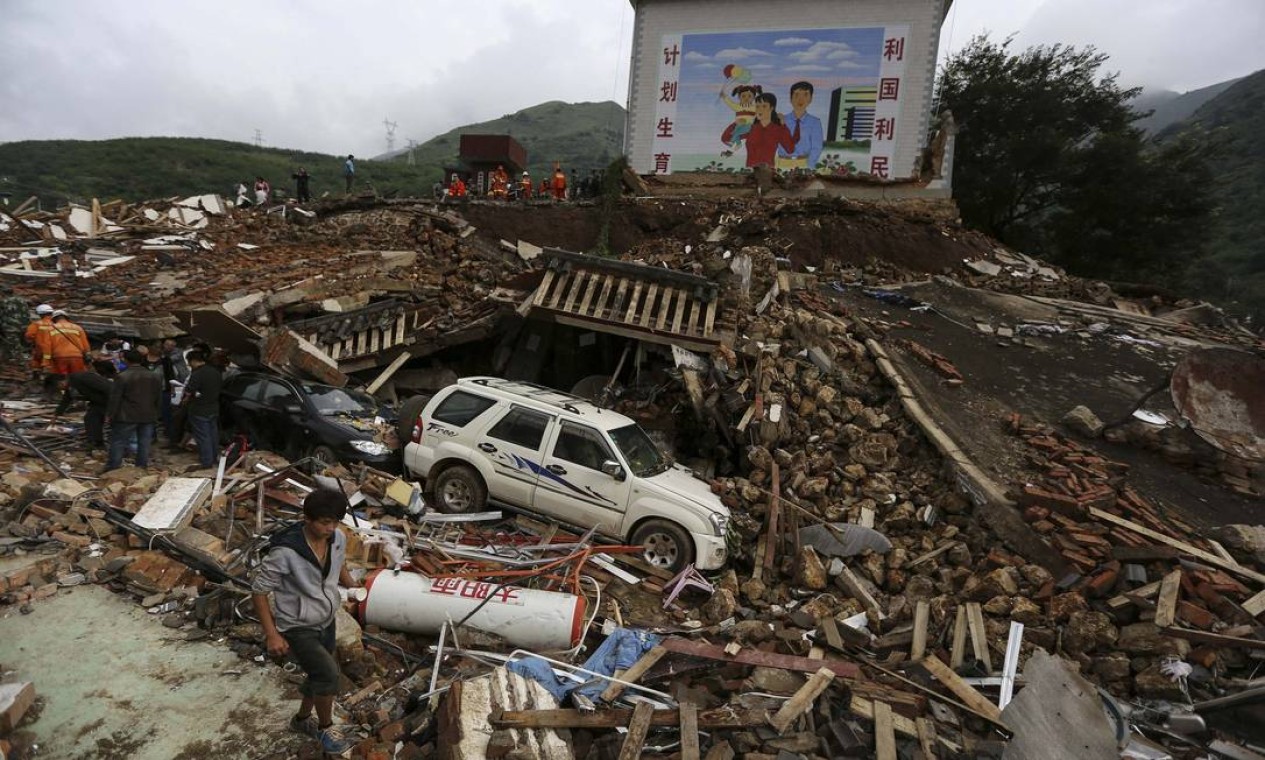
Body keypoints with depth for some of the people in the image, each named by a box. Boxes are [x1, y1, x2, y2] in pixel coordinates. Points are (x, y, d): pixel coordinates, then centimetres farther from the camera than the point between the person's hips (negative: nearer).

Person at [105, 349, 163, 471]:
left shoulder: (122, 377, -12)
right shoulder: (155, 377, 4)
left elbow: (115, 398, -9)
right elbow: (158, 398, 12)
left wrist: (109, 414, 0)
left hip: (127, 417, -4)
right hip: (148, 416, 4)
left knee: (118, 443, 5)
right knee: (144, 444, 9)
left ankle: (112, 470, 7)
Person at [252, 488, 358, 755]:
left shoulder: (338, 539, -13)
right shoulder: (285, 551, -31)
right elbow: (259, 590, -19)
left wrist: (355, 588, -5)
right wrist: (271, 634, -19)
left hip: (326, 622, 6)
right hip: (297, 628, -6)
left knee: (321, 676, 22)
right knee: (329, 674, -20)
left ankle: (302, 719, 51)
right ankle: (326, 727, 9)